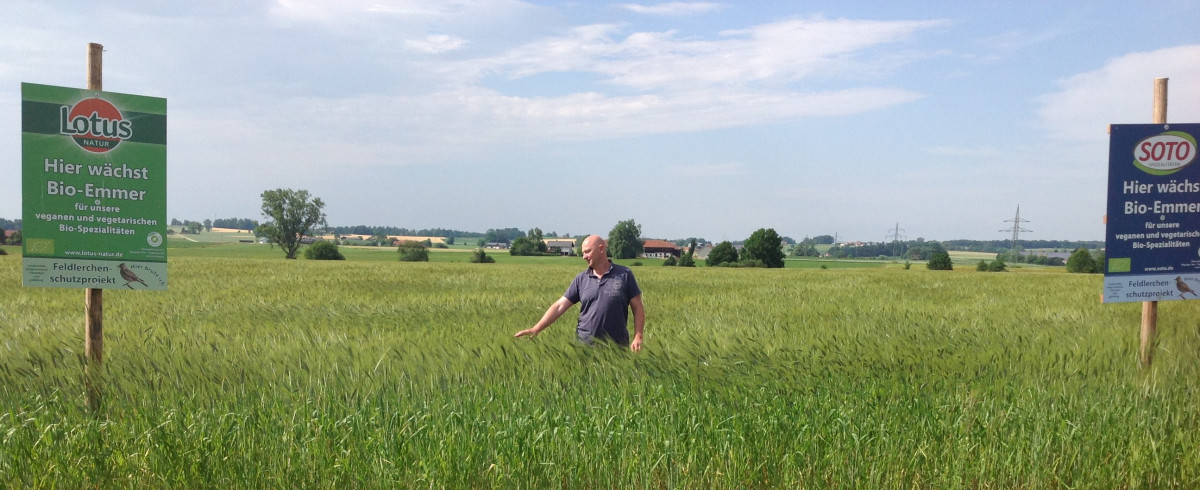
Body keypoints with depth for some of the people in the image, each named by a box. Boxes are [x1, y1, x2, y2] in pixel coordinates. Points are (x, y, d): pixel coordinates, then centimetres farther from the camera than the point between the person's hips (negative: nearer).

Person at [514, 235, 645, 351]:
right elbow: (559, 306, 4)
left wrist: (638, 337, -9)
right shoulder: (581, 279, 6)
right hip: (585, 345, 2)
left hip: (617, 348, -2)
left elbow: (638, 308, 1)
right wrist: (535, 329, -3)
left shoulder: (624, 275, 0)